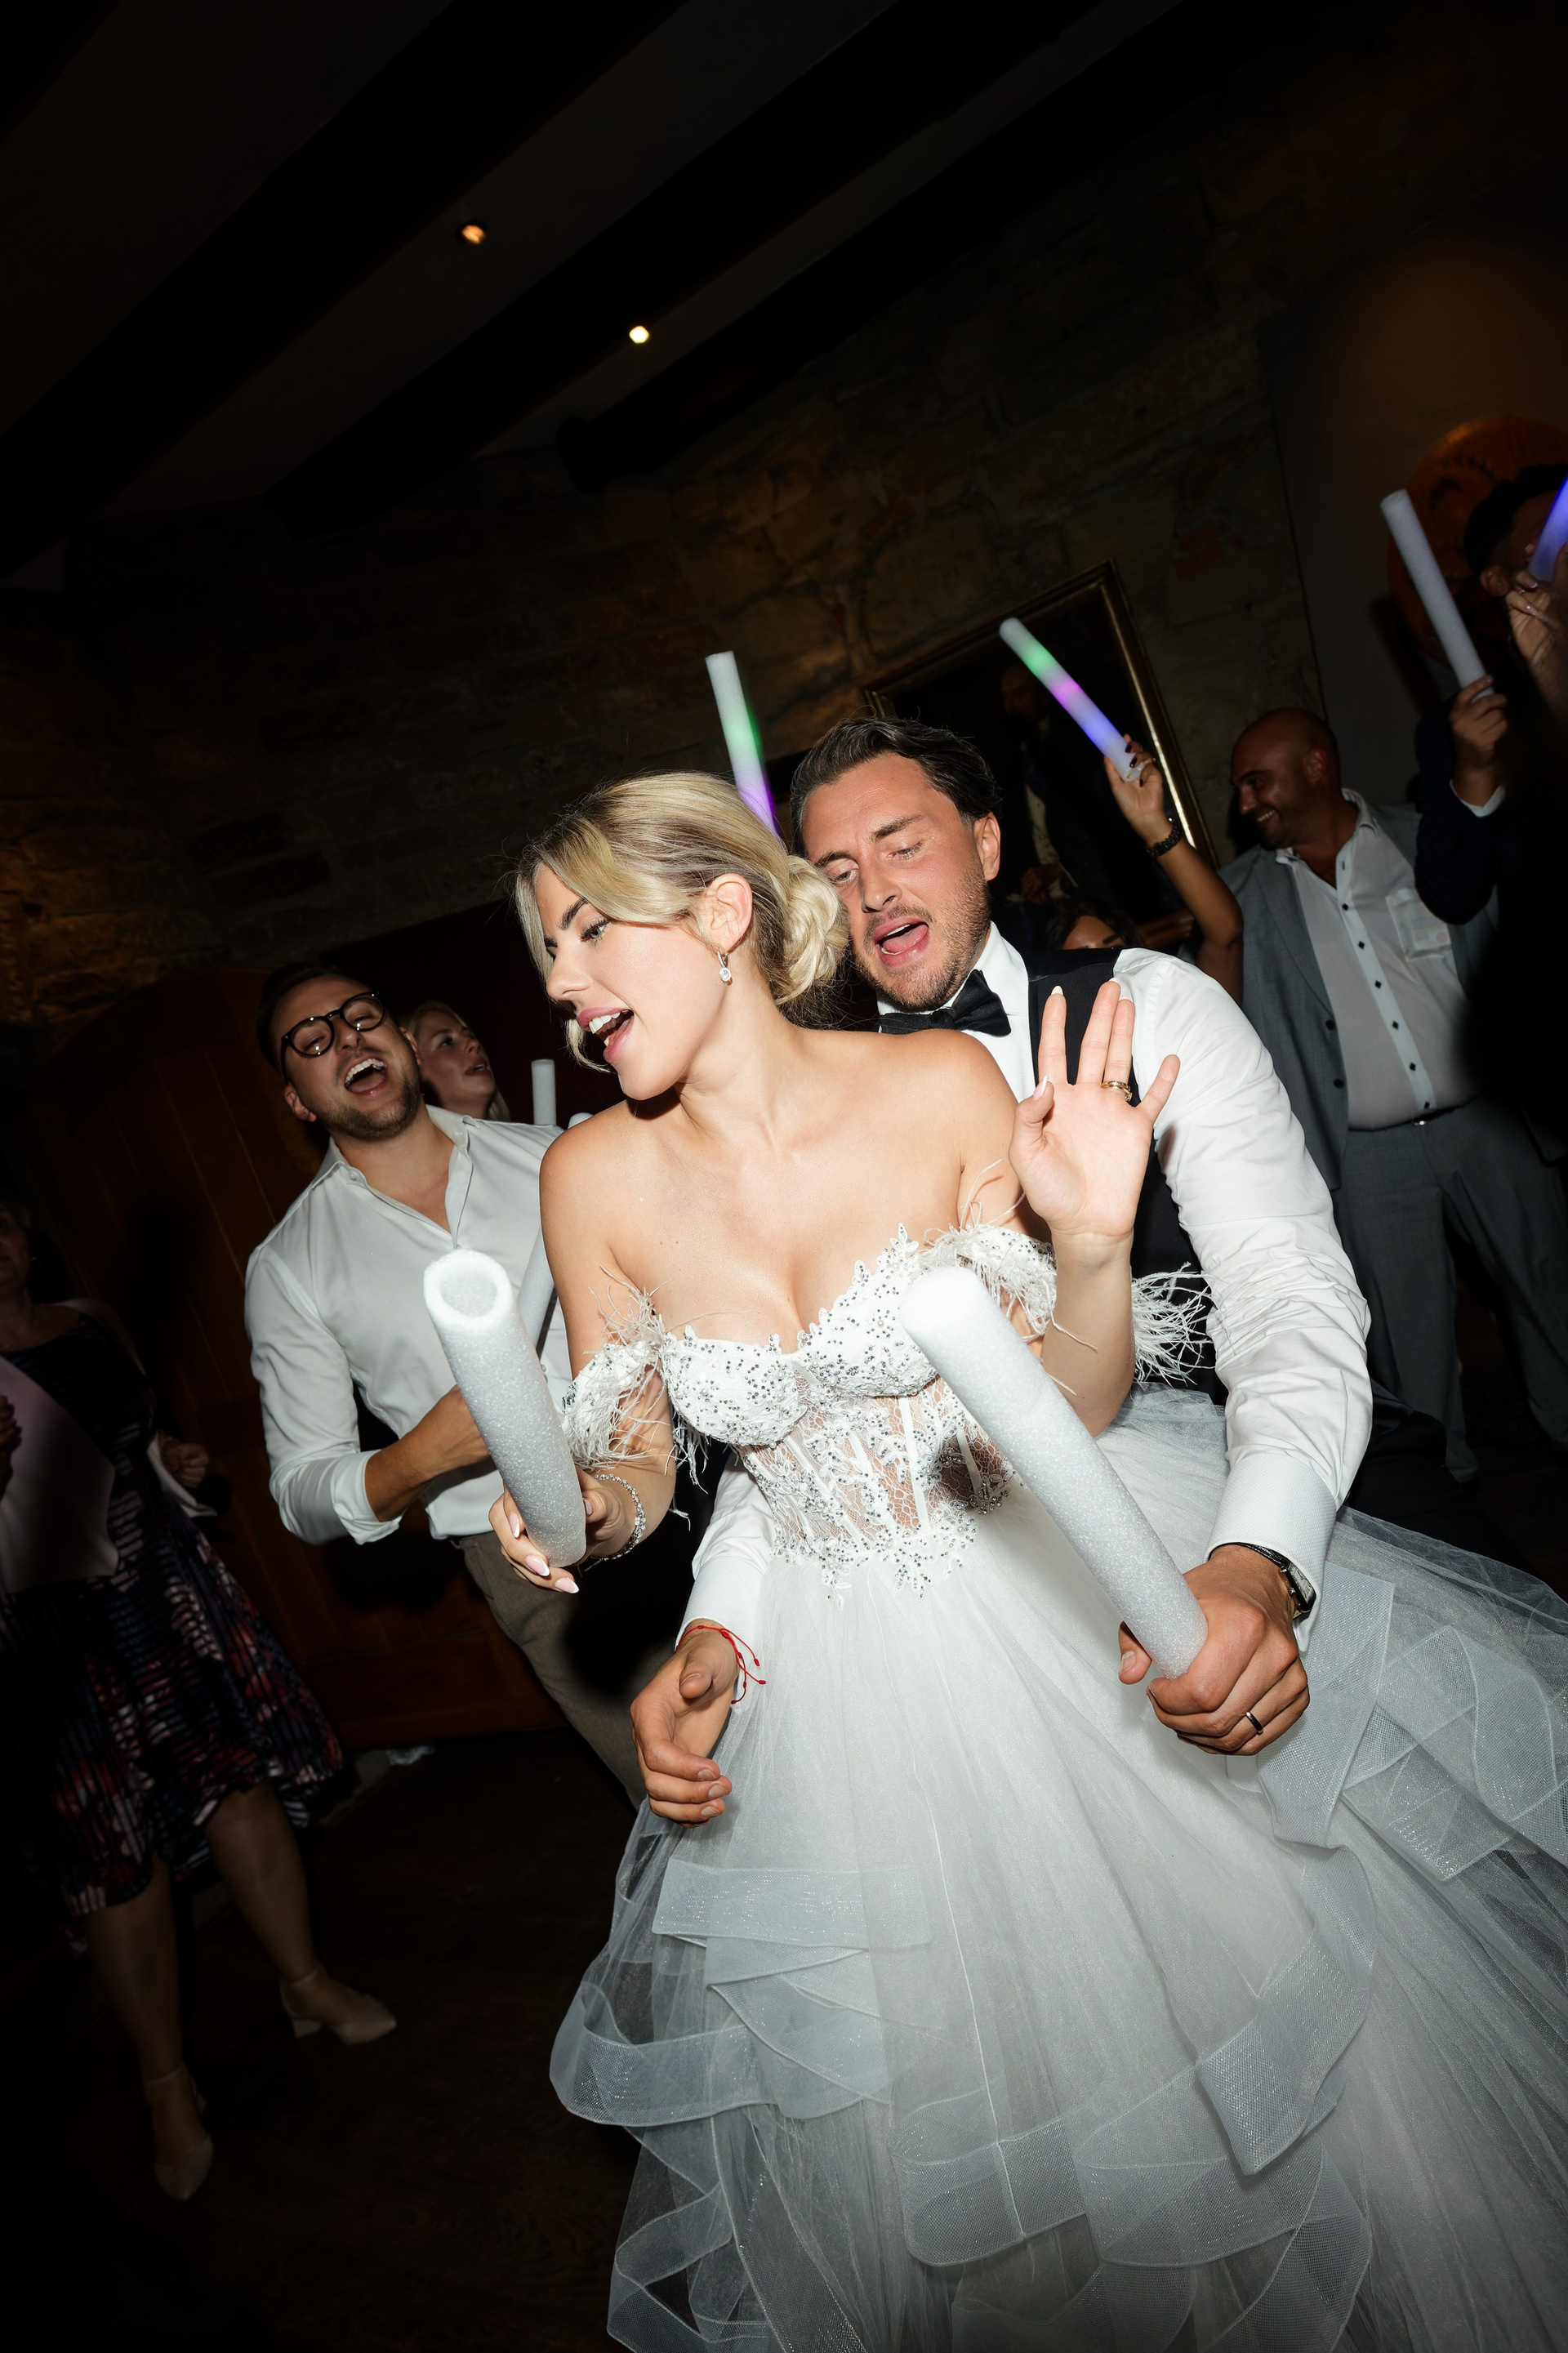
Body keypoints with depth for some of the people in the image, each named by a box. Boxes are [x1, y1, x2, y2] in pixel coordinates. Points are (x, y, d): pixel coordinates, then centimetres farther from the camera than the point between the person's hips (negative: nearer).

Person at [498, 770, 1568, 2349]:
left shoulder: (942, 1085, -16)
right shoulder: (596, 1178, -9)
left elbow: (1067, 1412, -11)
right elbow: (629, 1478, 1)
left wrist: (1091, 1244, -28)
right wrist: (576, 1508, -20)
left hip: (1071, 1593, -2)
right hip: (849, 1671, 3)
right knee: (934, 2096, 18)